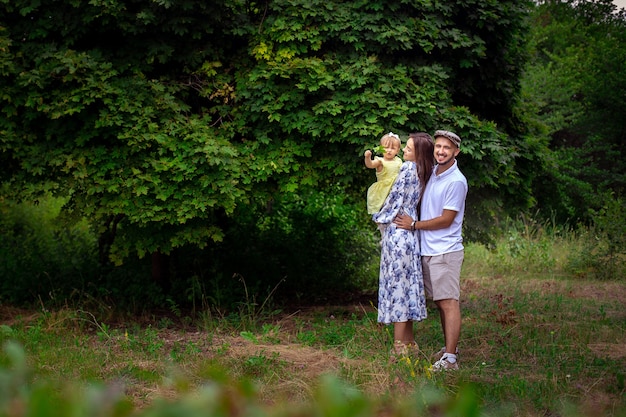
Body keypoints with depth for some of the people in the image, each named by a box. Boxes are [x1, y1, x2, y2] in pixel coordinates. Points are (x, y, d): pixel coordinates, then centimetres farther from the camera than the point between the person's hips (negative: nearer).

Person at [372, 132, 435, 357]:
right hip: (409, 231, 9)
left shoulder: (408, 168, -13)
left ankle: (400, 346, -5)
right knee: (407, 282, 12)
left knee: (397, 282, -6)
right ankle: (409, 342, 18)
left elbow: (395, 198, -10)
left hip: (397, 231, -9)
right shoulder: (423, 173, 11)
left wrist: (379, 217, 4)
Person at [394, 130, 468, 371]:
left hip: (445, 251, -8)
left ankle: (450, 359, -10)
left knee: (449, 303, -8)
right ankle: (449, 348, 22)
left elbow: (446, 219, -13)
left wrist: (414, 225, -8)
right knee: (440, 303, 13)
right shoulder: (433, 173, 12)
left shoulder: (456, 181, -12)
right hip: (427, 250, 8)